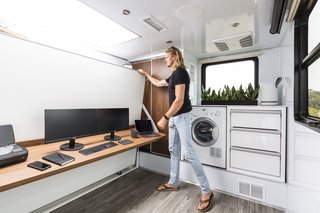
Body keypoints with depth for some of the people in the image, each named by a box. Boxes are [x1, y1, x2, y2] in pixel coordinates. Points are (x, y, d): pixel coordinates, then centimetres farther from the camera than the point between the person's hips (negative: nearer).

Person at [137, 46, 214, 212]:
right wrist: (146, 74, 43)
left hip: (182, 117, -10)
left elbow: (179, 100, -21)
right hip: (174, 117, 10)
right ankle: (173, 183, 29)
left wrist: (165, 118, -21)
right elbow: (158, 83, 34)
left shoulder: (180, 72, -13)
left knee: (188, 153, -10)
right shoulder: (173, 75, 18)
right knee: (174, 150, 14)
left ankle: (206, 191, 5)